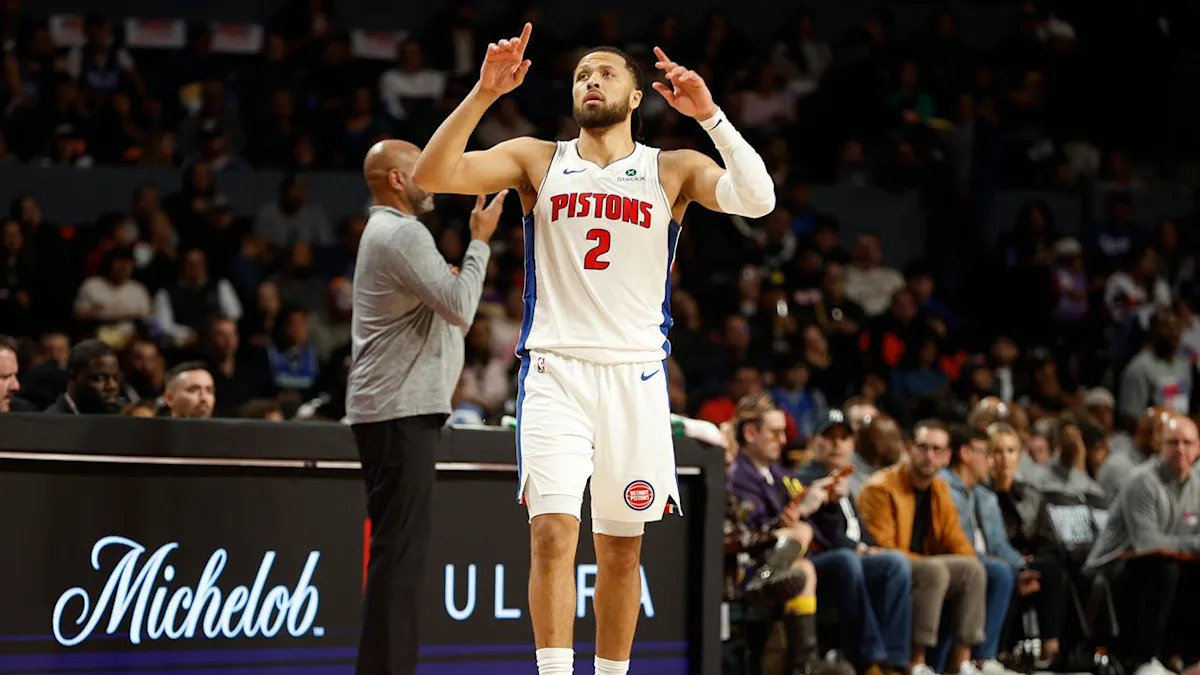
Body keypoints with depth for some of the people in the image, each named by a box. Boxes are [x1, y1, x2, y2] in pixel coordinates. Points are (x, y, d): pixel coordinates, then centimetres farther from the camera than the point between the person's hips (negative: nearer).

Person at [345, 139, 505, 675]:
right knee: (401, 543, -12)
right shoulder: (404, 234, -13)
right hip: (401, 410, -11)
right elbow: (460, 306, -18)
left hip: (393, 408, 11)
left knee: (400, 543, 11)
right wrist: (479, 241, -8)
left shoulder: (385, 231, 21)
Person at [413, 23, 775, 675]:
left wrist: (709, 115, -20)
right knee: (553, 533, -15)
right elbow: (432, 175, -6)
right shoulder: (538, 160, 7)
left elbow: (757, 200, -12)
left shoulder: (673, 170, 6)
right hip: (554, 370, -1)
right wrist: (484, 93, -17)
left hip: (635, 376, 1)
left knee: (621, 549, 8)